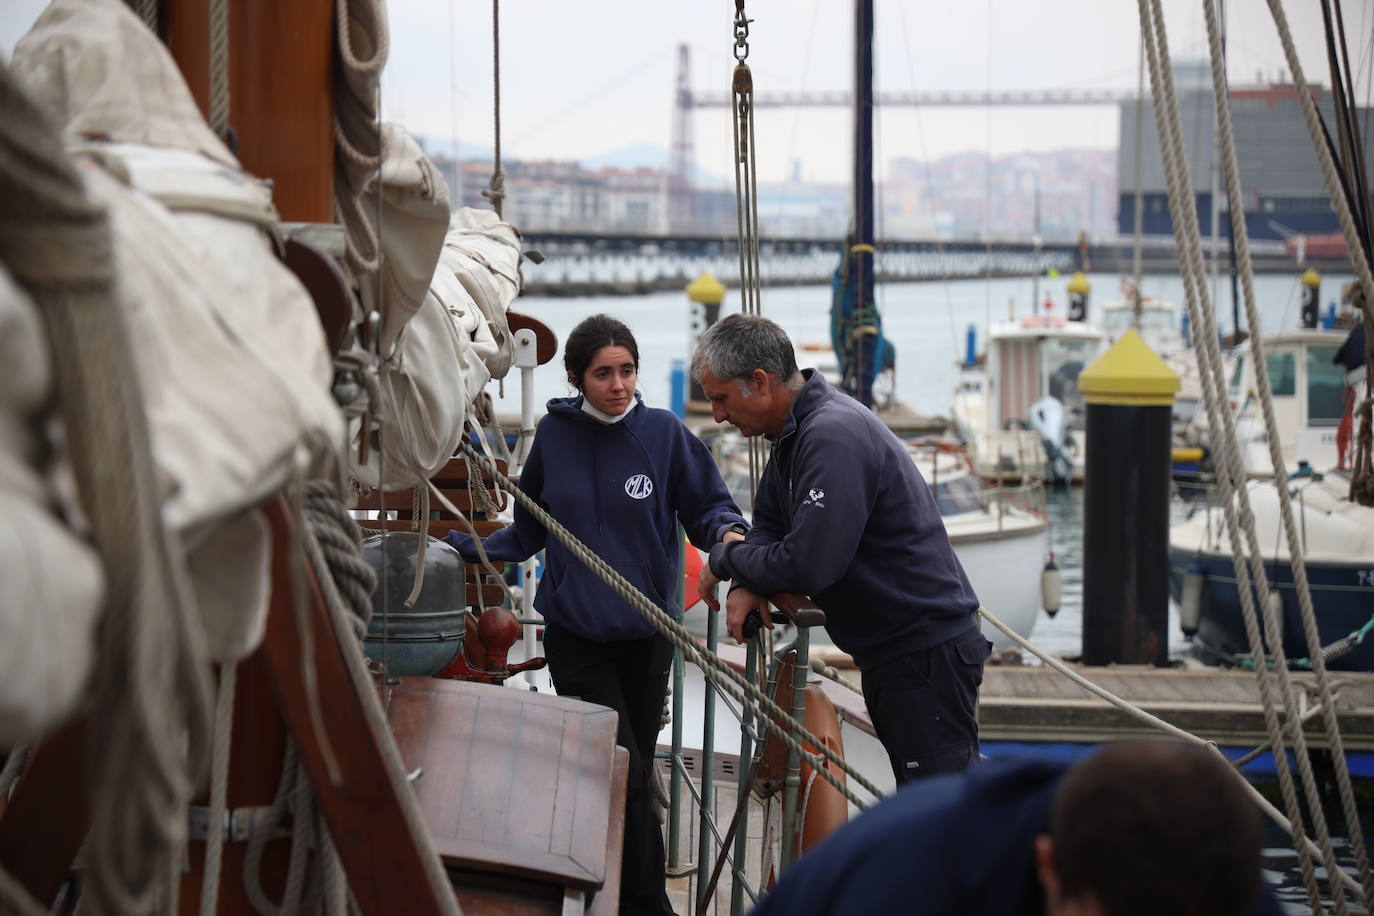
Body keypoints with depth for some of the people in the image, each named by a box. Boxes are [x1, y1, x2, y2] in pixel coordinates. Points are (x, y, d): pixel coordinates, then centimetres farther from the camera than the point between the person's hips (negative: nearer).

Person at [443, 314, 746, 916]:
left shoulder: (664, 432, -5)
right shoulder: (555, 434, 0)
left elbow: (706, 508, 1)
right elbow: (529, 531, 11)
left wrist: (727, 533, -20)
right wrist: (462, 548, 2)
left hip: (646, 634, 1)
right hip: (575, 635, -1)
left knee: (633, 770, 10)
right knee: (626, 775, -9)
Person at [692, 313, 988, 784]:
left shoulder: (835, 436, -23)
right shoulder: (794, 431, 10)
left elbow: (808, 564, -29)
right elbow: (768, 527, 16)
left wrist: (724, 560, -11)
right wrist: (746, 585, -7)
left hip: (928, 653, -11)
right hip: (887, 652, 11)